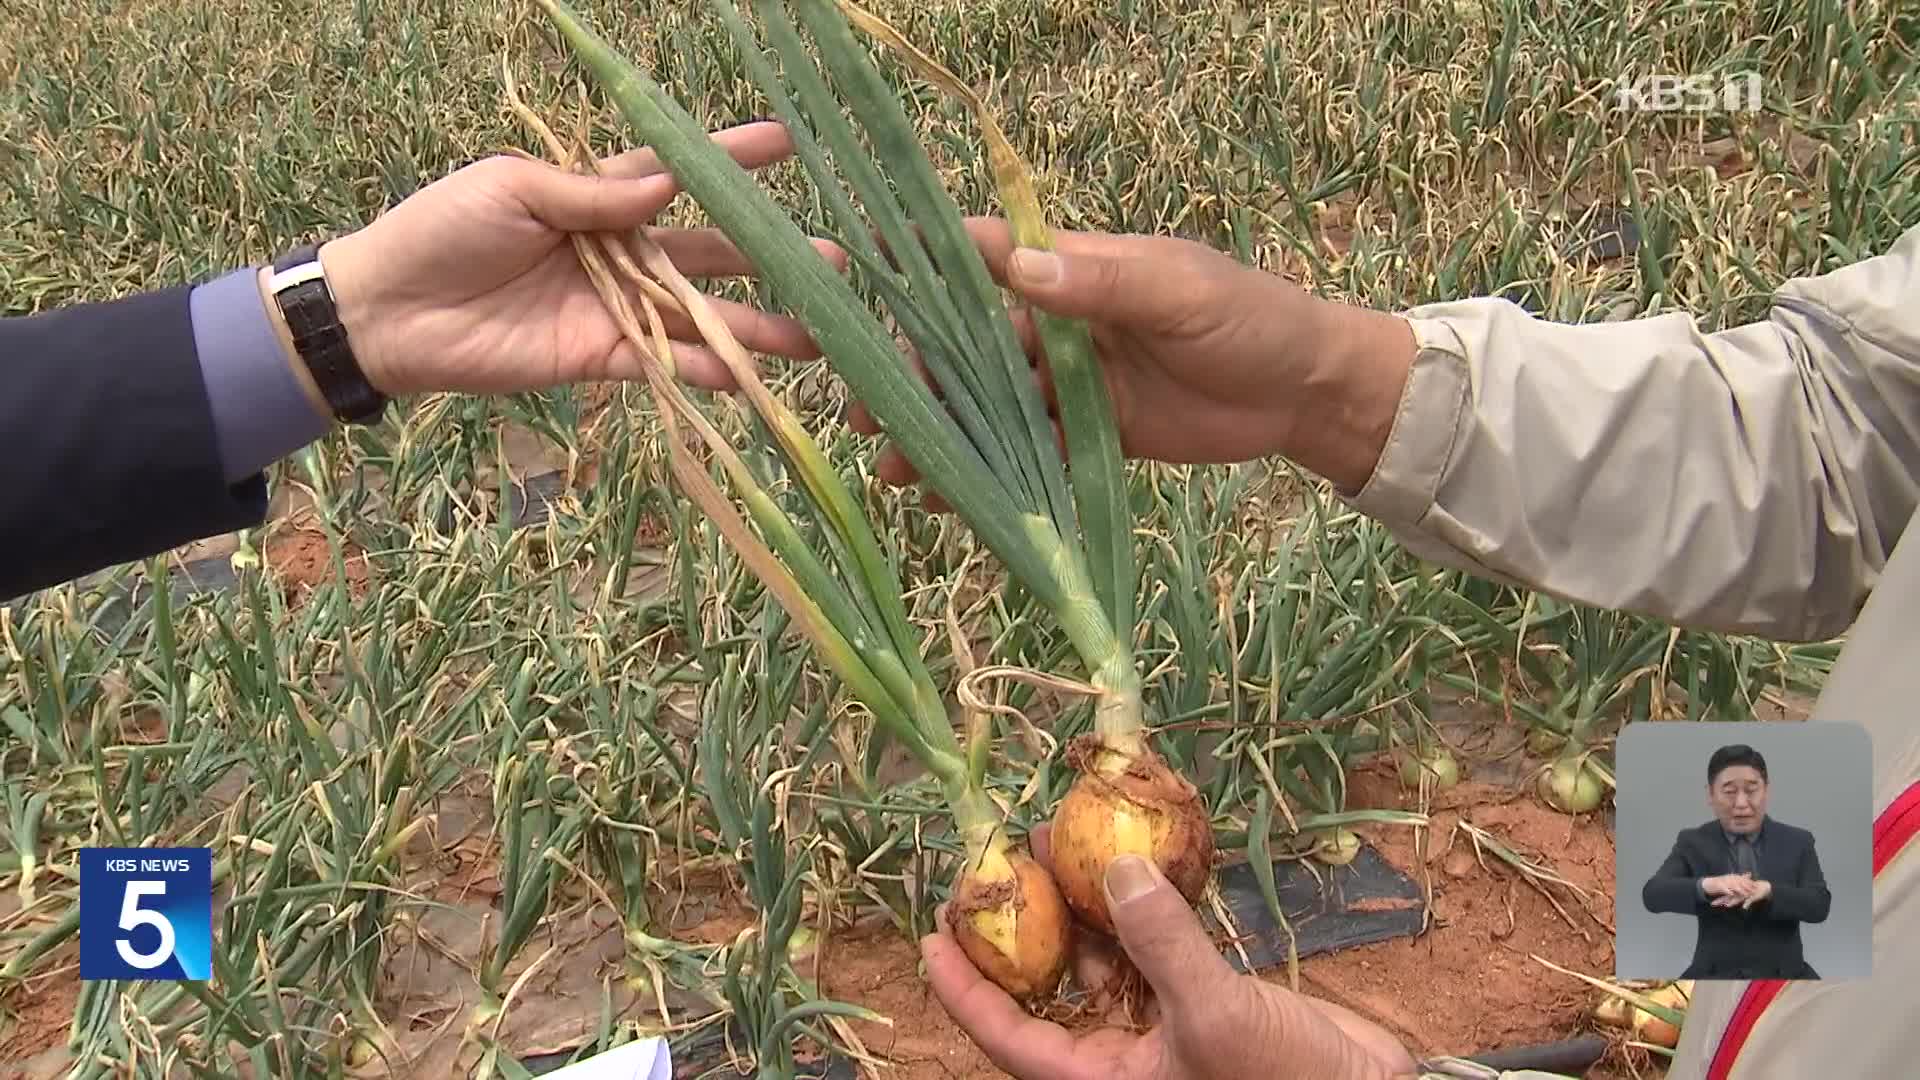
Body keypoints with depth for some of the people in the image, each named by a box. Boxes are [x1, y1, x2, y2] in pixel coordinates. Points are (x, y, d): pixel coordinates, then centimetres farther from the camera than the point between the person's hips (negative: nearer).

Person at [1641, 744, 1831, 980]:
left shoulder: (1797, 841, 6)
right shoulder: (1693, 842, 4)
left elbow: (1820, 905, -6)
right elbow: (1652, 895, -11)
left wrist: (1767, 890, -25)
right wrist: (1707, 885, -30)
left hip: (1783, 974, 1)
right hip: (1716, 974, -1)